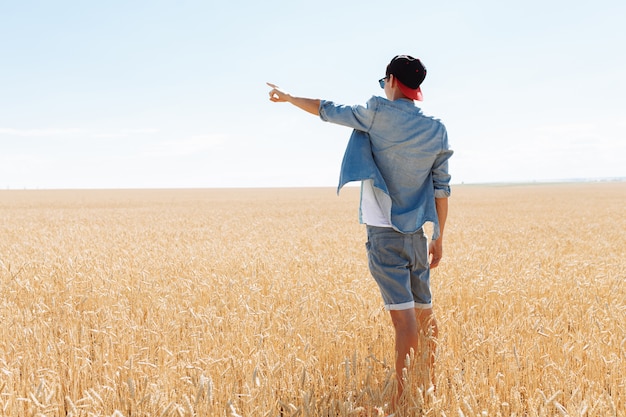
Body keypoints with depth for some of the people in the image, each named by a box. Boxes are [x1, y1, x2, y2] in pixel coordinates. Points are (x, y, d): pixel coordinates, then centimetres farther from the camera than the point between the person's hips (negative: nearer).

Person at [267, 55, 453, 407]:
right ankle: (430, 385, 25)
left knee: (404, 315, -11)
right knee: (425, 311, 15)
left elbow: (328, 110, 5)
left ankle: (404, 395, -12)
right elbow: (441, 189, 8)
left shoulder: (380, 113, -7)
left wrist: (288, 97, 22)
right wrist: (439, 237, 16)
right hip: (417, 233, 5)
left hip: (384, 232, -5)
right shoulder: (437, 130, 7)